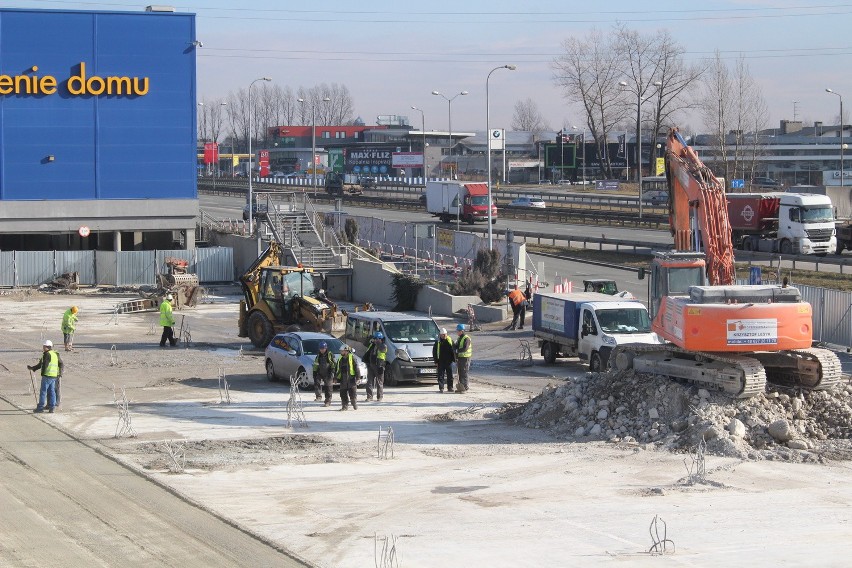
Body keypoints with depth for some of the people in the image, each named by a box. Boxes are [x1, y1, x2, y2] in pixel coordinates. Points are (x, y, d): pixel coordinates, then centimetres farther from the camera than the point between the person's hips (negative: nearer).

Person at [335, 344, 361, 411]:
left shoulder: (351, 357, -4)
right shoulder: (340, 359, 14)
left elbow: (356, 367, -5)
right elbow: (338, 369, 20)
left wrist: (358, 376, -9)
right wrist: (337, 378, 17)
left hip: (351, 378, -5)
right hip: (343, 379, 5)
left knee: (353, 393, -1)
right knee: (343, 393, 4)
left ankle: (355, 405, 13)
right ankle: (345, 406, 10)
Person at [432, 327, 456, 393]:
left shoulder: (450, 340, 5)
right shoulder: (437, 341, 2)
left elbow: (453, 350, 10)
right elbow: (434, 351, 4)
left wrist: (453, 359, 3)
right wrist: (436, 360, -2)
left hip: (449, 361, 1)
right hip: (441, 361, -1)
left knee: (450, 375, 6)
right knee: (441, 375, -2)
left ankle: (450, 388, 14)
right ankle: (441, 388, -1)